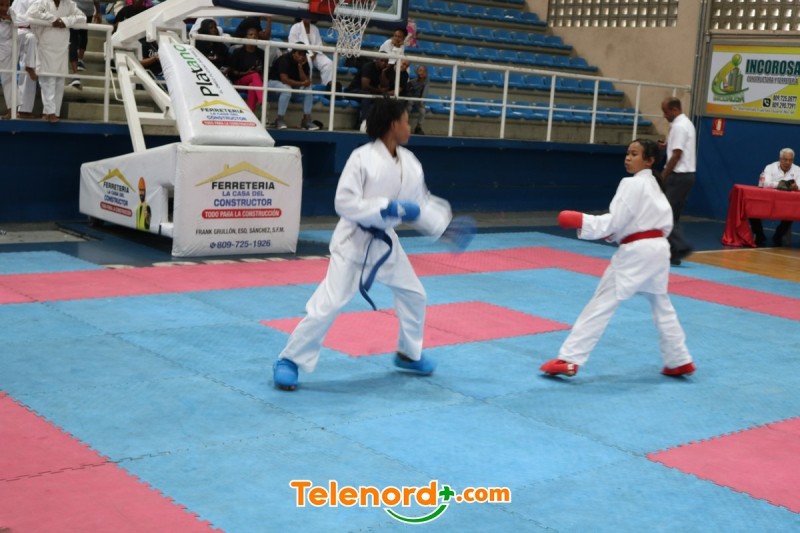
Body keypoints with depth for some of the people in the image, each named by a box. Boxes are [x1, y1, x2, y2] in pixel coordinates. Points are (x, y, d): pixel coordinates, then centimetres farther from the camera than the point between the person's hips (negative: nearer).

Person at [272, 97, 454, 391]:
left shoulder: (410, 163, 1)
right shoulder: (362, 158, -19)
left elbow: (420, 202, 11)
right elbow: (345, 203, -23)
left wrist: (442, 221, -2)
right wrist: (389, 208, -27)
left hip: (385, 241, 7)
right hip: (354, 240, -7)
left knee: (413, 294, 18)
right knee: (328, 304, -11)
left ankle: (409, 354, 40)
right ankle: (289, 360, 3)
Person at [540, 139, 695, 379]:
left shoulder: (631, 184, -13)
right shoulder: (653, 185, 16)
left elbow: (614, 222, -18)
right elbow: (665, 224, 19)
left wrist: (579, 220, -16)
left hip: (635, 253, -9)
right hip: (658, 249, 9)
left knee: (600, 305, -8)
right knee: (662, 307, 20)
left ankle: (569, 360, -8)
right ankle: (679, 361, 27)